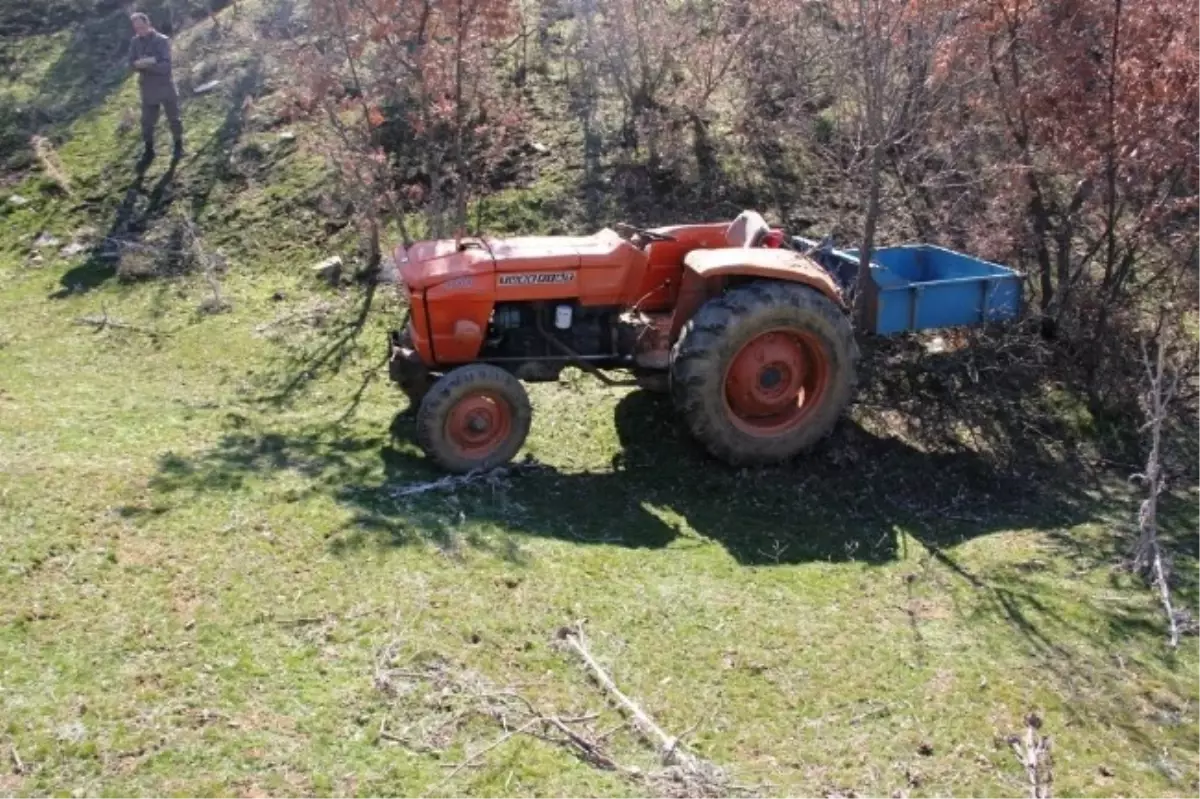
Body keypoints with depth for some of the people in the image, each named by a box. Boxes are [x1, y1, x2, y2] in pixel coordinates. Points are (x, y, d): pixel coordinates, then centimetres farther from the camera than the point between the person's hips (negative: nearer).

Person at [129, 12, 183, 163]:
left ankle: (178, 145, 32)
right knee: (147, 121, 9)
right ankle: (149, 150, 25)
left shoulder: (162, 40, -15)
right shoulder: (135, 42, -1)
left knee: (173, 118, 13)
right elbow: (132, 63, -7)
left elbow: (165, 66, -22)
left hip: (166, 87, -3)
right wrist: (151, 62, -26)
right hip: (148, 89, 3)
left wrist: (144, 64, -25)